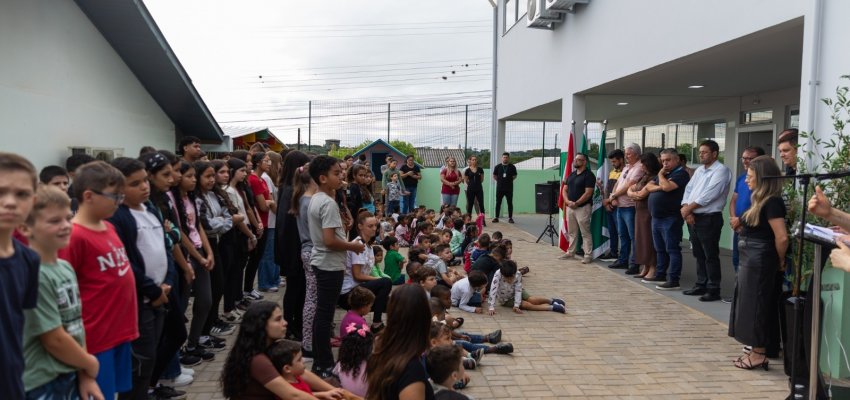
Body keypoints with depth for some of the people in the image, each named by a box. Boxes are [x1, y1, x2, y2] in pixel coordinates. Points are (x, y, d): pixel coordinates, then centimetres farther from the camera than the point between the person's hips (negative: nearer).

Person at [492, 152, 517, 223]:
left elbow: (514, 176, 11)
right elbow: (494, 176, 13)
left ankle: (510, 218, 9)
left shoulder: (512, 167, 1)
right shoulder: (498, 167, 3)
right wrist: (499, 181, 7)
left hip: (509, 188, -1)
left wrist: (509, 180, 4)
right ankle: (496, 217, 10)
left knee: (510, 203, 2)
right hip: (499, 188, 1)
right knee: (498, 203, 4)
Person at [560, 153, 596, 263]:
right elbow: (564, 190, 14)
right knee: (572, 232, 14)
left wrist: (576, 203, -17)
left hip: (583, 207, -7)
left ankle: (588, 255, -3)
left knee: (585, 233, -6)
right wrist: (568, 201, -5)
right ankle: (571, 252, 23)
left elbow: (588, 193, -15)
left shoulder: (589, 175, -8)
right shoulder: (571, 175, 15)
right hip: (570, 207, 7)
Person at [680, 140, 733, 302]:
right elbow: (688, 189, 10)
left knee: (711, 256, -4)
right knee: (699, 255, 14)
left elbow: (709, 195, -18)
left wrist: (689, 208, -11)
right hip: (693, 218, 8)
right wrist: (686, 210, -6)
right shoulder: (699, 171, 17)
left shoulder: (721, 170, -9)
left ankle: (713, 290, 2)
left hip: (709, 218, -8)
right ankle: (701, 285, 23)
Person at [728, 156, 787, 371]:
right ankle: (756, 351, 24)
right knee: (751, 307, 15)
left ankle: (759, 355, 10)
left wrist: (780, 261, -9)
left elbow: (782, 237, -21)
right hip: (751, 260, 10)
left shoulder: (772, 202, -18)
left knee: (756, 307, 0)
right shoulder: (761, 201, 11)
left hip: (760, 262, -10)